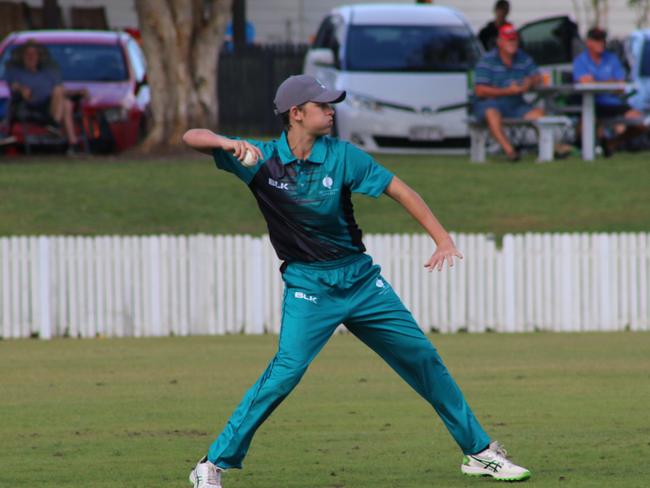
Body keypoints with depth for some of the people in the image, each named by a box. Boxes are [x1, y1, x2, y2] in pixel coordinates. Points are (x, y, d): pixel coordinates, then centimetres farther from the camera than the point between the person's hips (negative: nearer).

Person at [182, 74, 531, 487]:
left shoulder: (341, 155, -5)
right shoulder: (261, 159, -7)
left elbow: (399, 190, -4)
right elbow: (192, 138, -12)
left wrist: (443, 239, -16)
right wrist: (228, 144, -34)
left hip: (361, 278, 3)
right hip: (308, 285, -3)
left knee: (423, 358, 8)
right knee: (287, 369, -23)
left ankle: (480, 451, 22)